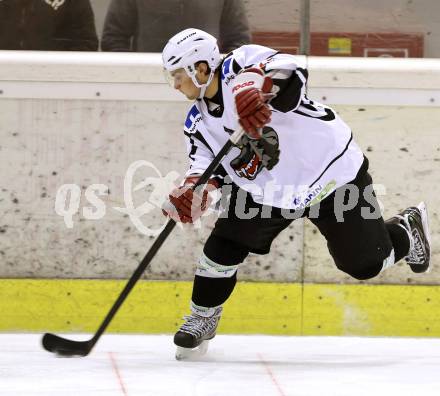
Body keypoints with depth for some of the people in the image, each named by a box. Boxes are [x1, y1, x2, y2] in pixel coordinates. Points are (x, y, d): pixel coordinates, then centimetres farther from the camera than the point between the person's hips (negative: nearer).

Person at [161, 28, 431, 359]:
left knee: (365, 263, 3)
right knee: (224, 246, -7)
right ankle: (204, 316, 14)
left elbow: (290, 72, -44)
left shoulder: (241, 65, -26)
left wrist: (255, 89, -63)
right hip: (266, 192, 6)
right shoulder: (199, 121, -2)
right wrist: (191, 190, -23)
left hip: (332, 174, -6)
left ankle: (408, 229, 33)